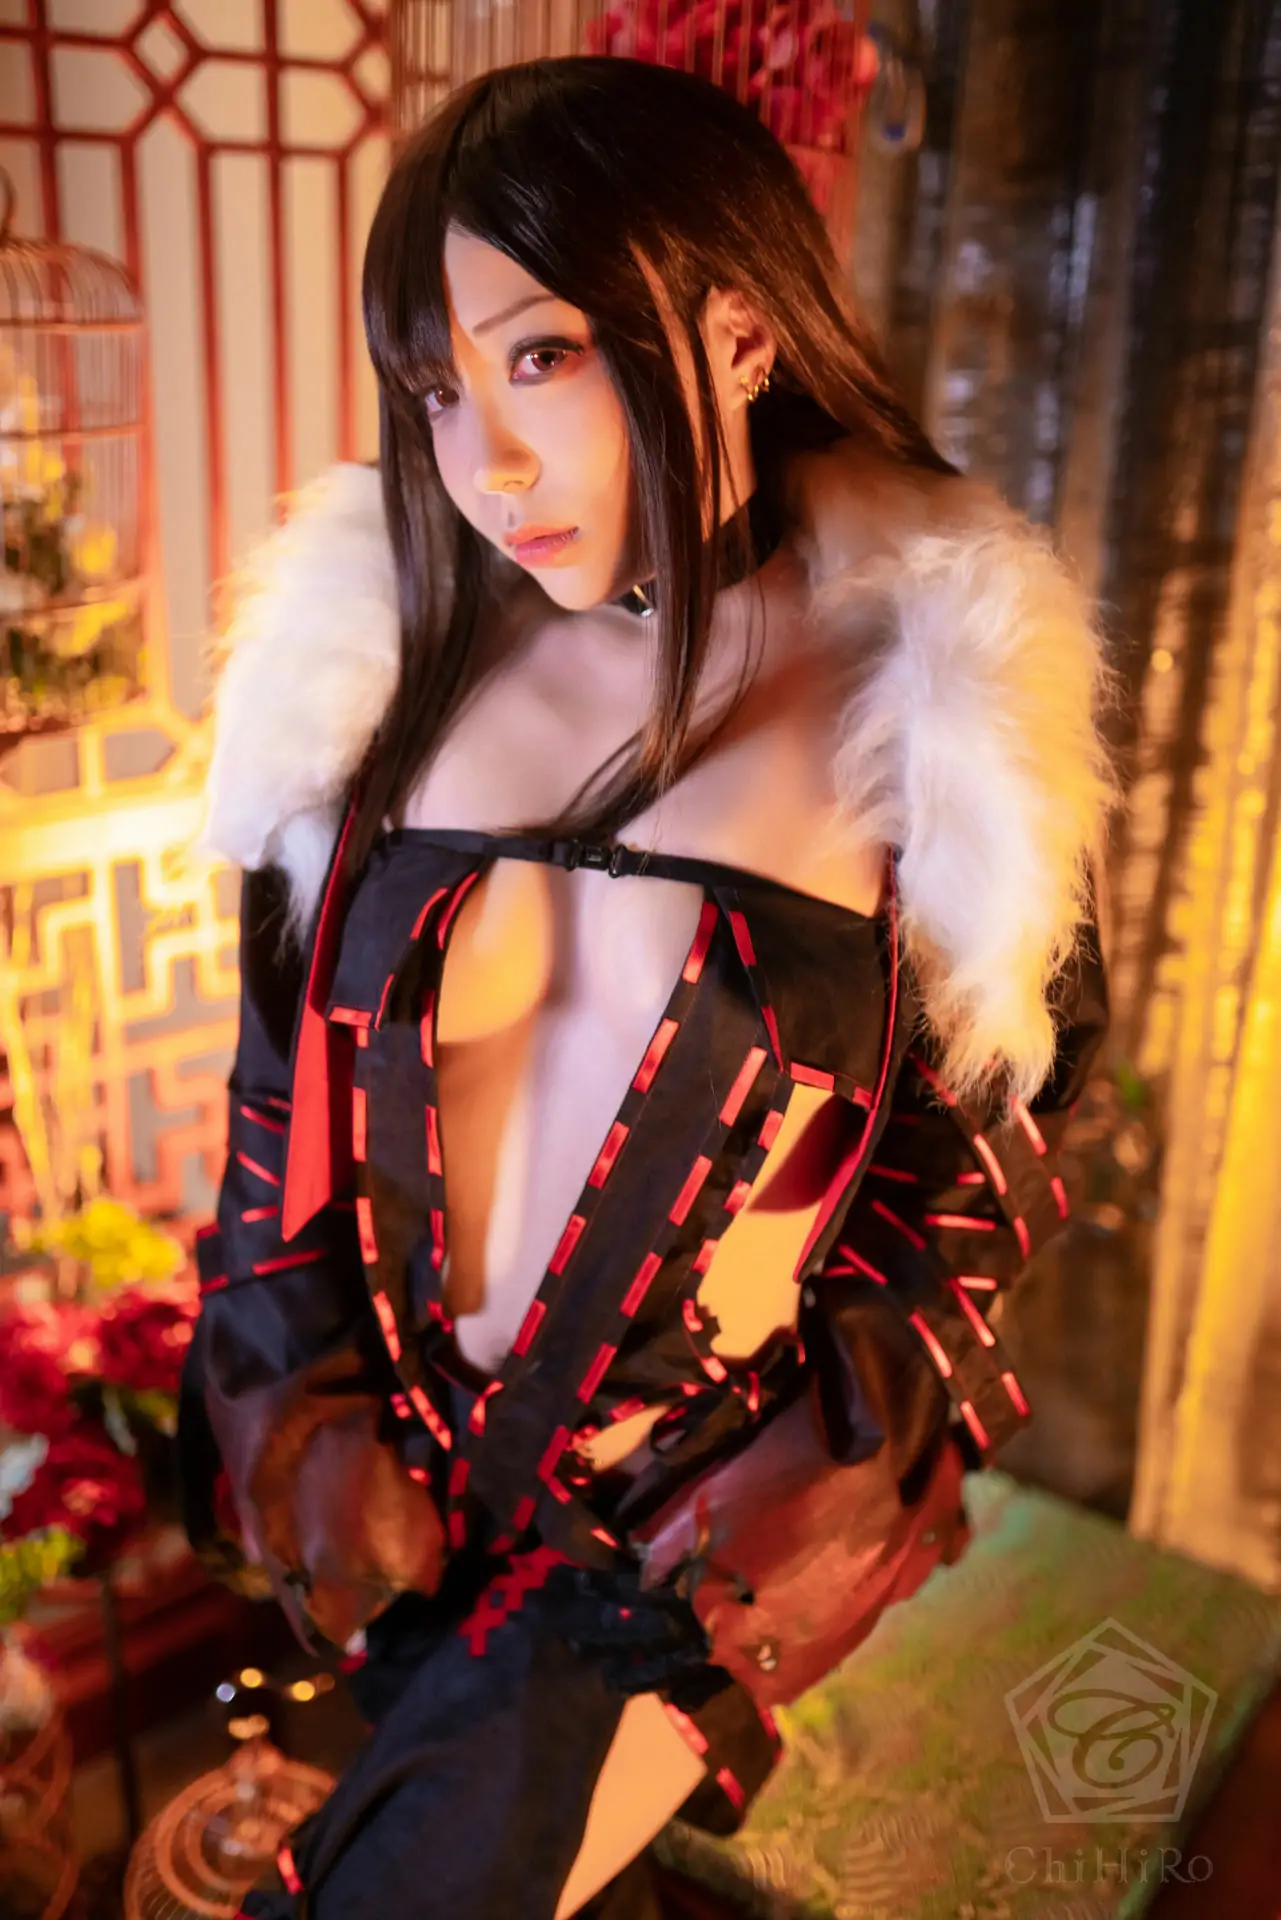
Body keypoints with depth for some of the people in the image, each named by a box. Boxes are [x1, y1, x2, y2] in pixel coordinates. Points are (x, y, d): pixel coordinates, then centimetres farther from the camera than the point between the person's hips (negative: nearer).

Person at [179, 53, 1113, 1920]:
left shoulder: (928, 706, -11)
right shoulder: (384, 648, -3)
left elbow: (993, 1134, -1)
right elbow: (283, 1065, 4)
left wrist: (831, 1450, -8)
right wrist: (307, 1401, 0)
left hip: (708, 1505, -3)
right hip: (391, 1465, 3)